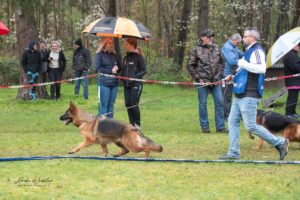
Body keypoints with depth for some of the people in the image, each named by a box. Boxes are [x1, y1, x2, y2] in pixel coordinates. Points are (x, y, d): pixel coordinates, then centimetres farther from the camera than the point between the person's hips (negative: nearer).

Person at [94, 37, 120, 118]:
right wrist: (111, 71, -9)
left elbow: (119, 67, 21)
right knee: (103, 105, -5)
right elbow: (97, 69, -9)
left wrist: (117, 68, -3)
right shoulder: (99, 54, -1)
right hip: (104, 83, -5)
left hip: (114, 83, 5)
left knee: (111, 105, 8)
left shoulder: (114, 55, 14)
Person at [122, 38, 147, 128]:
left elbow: (144, 70, -8)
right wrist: (122, 77, 4)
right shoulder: (126, 58, 14)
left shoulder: (138, 57, -6)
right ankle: (132, 123, 13)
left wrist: (135, 76, -18)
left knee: (134, 104, -10)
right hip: (127, 84, 7)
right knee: (128, 104, 4)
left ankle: (137, 124, 1)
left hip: (136, 84, -7)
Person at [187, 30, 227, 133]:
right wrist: (198, 79, -5)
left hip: (215, 81, 4)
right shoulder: (196, 50, -5)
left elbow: (220, 62, 17)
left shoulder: (215, 48, 7)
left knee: (219, 102, 2)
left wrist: (219, 74, 7)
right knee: (203, 103, 3)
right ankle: (205, 126, 13)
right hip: (203, 81, -4)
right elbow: (190, 66, -2)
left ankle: (220, 126, 7)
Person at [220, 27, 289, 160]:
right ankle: (233, 153, 12)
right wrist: (233, 77, 20)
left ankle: (279, 143, -1)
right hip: (240, 95, 10)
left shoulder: (257, 51, -13)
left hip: (249, 96, -10)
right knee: (232, 121, 8)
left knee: (251, 126, -10)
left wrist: (243, 64, -25)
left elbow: (261, 68, -30)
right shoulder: (249, 51, 18)